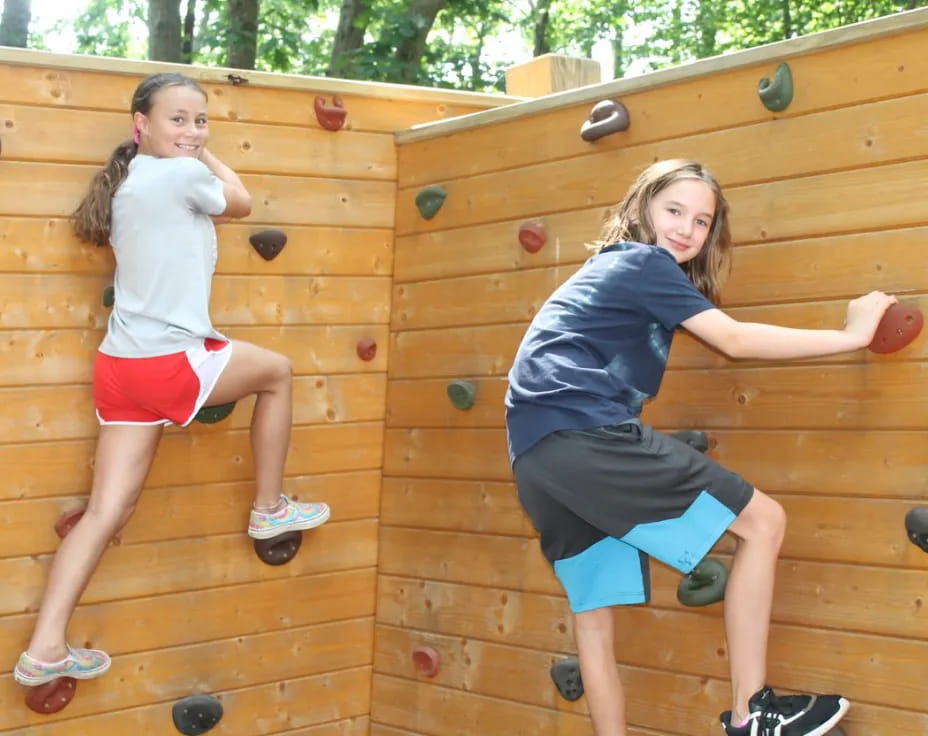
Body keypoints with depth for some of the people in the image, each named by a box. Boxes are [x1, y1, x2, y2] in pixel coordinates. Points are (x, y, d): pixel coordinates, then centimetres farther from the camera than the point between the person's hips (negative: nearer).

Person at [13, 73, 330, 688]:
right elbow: (241, 203, 9)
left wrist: (194, 155, 25)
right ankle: (270, 509, 30)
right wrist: (204, 156, 22)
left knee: (108, 510, 5)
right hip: (172, 362, -8)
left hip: (122, 365, 8)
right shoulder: (184, 174, -10)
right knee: (278, 371, 19)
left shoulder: (128, 181, 15)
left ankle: (46, 648, 0)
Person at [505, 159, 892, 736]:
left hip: (536, 457, 10)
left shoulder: (610, 268, 29)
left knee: (594, 614, 13)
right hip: (588, 434, -10)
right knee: (763, 521, -4)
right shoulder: (647, 262, 2)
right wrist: (852, 336, 0)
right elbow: (736, 341, -4)